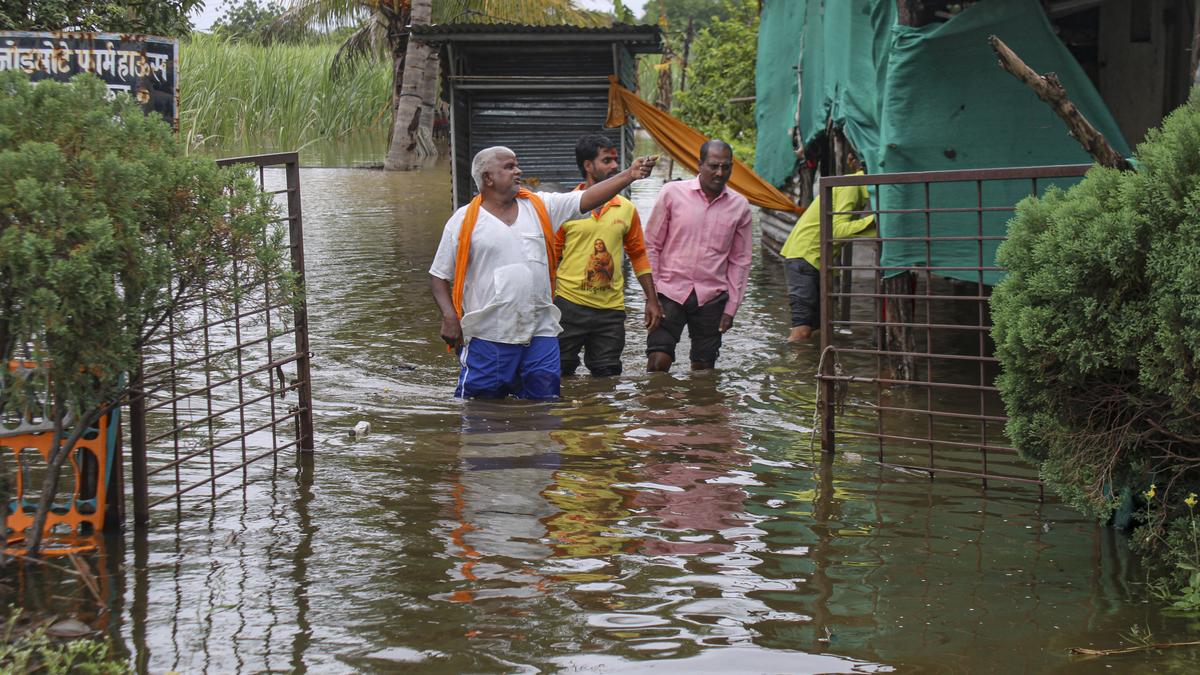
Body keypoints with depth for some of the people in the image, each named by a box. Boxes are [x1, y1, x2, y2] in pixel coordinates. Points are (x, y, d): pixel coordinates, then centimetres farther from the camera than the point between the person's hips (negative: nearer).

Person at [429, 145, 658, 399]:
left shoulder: (540, 207, 9)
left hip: (540, 333, 3)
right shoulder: (464, 221, 0)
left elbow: (586, 199, 1)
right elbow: (439, 276, 4)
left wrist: (630, 175, -11)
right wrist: (449, 317, -11)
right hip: (487, 338, -3)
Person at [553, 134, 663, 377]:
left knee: (608, 376, 6)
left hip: (611, 310, 3)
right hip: (569, 304, -3)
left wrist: (652, 301, 13)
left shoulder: (626, 209, 8)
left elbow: (638, 254, 17)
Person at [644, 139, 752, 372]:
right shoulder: (673, 193, -2)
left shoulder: (739, 206, 4)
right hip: (671, 291, -2)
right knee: (658, 361, -12)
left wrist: (731, 307, 5)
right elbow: (651, 246, 2)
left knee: (703, 369, 4)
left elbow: (740, 261, 10)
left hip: (711, 298, 2)